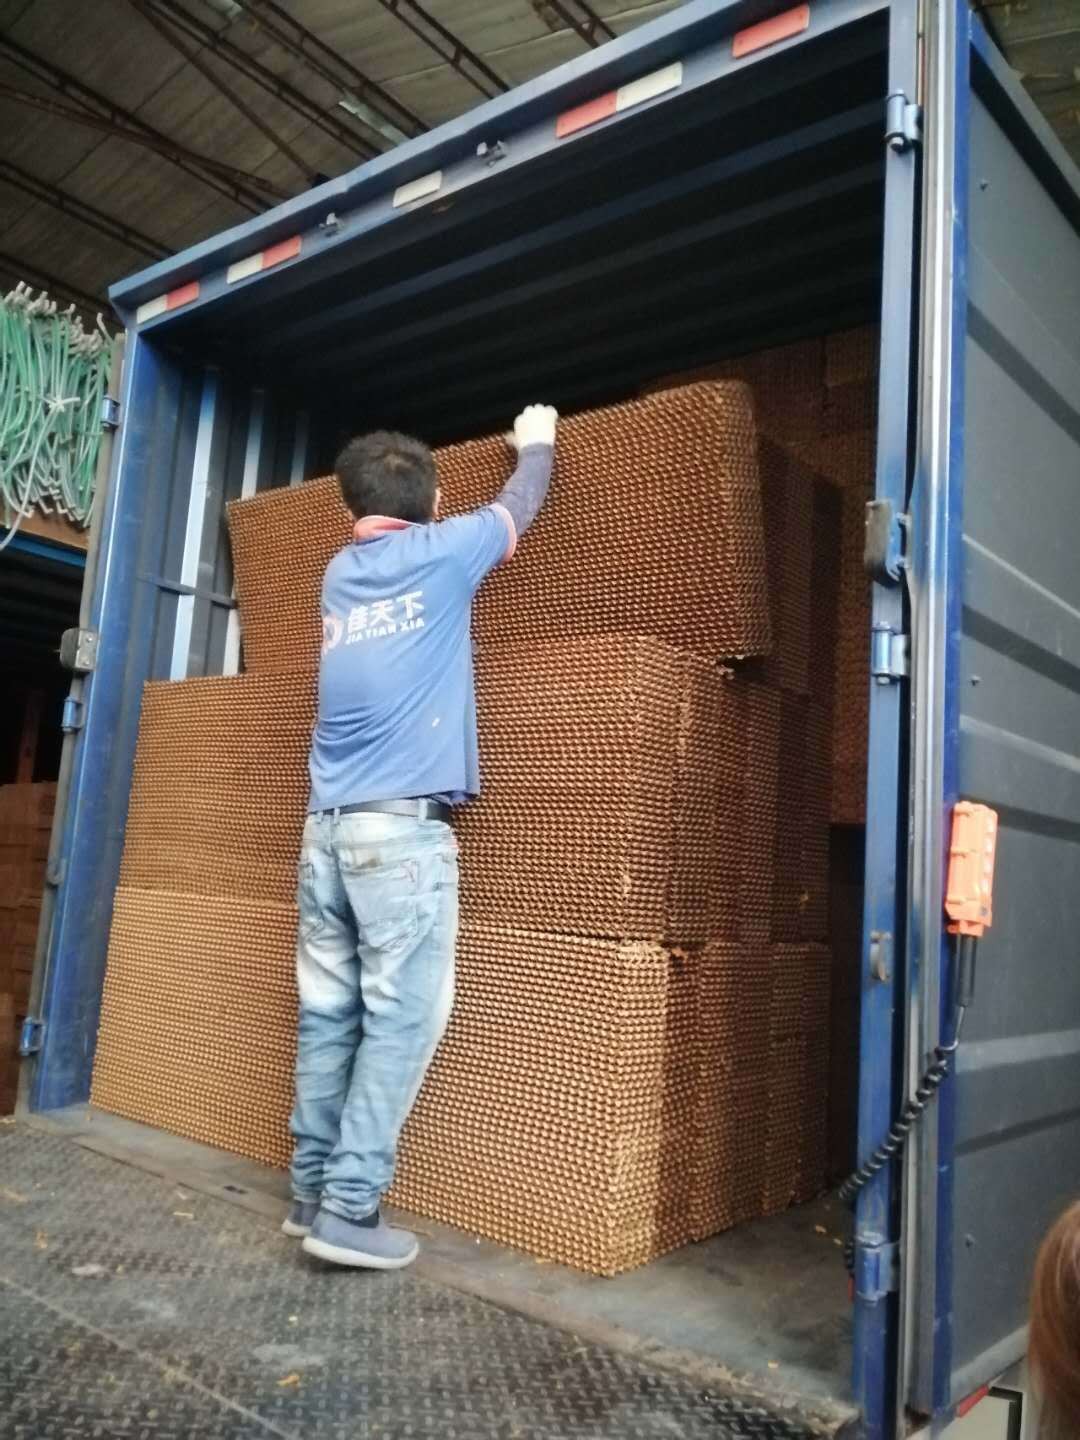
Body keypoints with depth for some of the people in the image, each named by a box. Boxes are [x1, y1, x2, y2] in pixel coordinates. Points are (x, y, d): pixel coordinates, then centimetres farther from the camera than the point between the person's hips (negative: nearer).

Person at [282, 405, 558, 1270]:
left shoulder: (342, 573, 16)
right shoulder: (439, 553, 1)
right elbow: (517, 509, 19)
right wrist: (538, 442, 39)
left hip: (328, 827, 7)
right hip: (403, 829, -6)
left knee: (329, 1016, 9)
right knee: (402, 1019, -2)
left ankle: (314, 1192, 17)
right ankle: (349, 1209, -1)